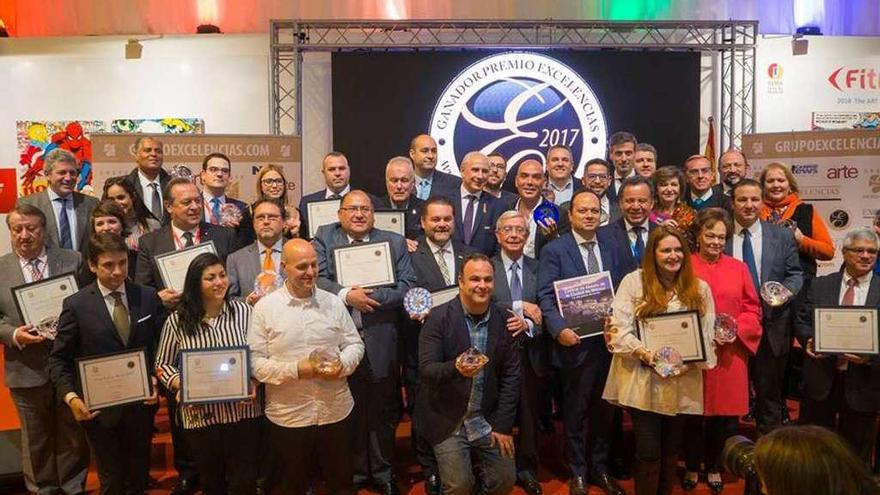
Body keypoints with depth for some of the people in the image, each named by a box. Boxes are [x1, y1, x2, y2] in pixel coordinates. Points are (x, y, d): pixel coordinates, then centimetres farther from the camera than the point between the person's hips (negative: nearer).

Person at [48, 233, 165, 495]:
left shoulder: (148, 297, -3)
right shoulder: (76, 305, -8)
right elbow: (59, 359, -4)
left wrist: (157, 380, -14)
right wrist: (70, 396, -16)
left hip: (142, 402, 2)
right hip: (100, 408, -1)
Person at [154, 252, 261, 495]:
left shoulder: (243, 311, -4)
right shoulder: (177, 321, -5)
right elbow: (163, 364, 4)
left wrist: (253, 384, -14)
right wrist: (181, 384, -14)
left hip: (242, 411, 0)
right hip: (200, 414, 1)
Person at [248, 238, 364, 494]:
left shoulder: (334, 303, 1)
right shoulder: (265, 307, -8)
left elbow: (355, 345, 5)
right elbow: (255, 361, -10)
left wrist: (342, 365, -16)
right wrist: (296, 369, -22)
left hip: (336, 411, 2)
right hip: (288, 415, -2)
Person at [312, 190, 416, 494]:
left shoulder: (394, 242, 5)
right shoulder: (324, 238, 4)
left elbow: (407, 285, -4)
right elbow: (317, 278, -8)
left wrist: (370, 297, -14)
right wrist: (346, 295, -22)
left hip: (380, 341, 0)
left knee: (382, 411, 11)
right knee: (347, 409, 13)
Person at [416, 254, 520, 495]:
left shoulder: (504, 320, -3)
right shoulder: (439, 317, -13)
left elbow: (511, 375, 0)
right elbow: (426, 370, -17)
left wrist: (504, 425, -3)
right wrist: (455, 368, -37)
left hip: (488, 419, 3)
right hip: (448, 420, -3)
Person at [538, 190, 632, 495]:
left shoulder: (616, 248, 6)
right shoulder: (554, 250, -6)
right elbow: (546, 296, -12)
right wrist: (560, 329, -25)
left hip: (610, 340, 4)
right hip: (576, 342, -3)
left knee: (604, 409, 17)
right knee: (575, 411, 10)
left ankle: (599, 469, 34)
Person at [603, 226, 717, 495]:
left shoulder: (700, 288, 6)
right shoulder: (634, 281, -4)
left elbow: (708, 336, 3)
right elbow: (619, 328, -9)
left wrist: (689, 362, -13)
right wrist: (644, 353, -23)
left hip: (682, 384, 3)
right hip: (643, 381, -3)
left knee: (671, 450, 17)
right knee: (648, 451, 1)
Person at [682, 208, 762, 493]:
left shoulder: (739, 268, 7)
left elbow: (752, 309, 7)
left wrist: (737, 329, -10)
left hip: (730, 354, 2)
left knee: (724, 412, 7)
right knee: (693, 412, 6)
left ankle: (714, 468, 25)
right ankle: (692, 467, 23)